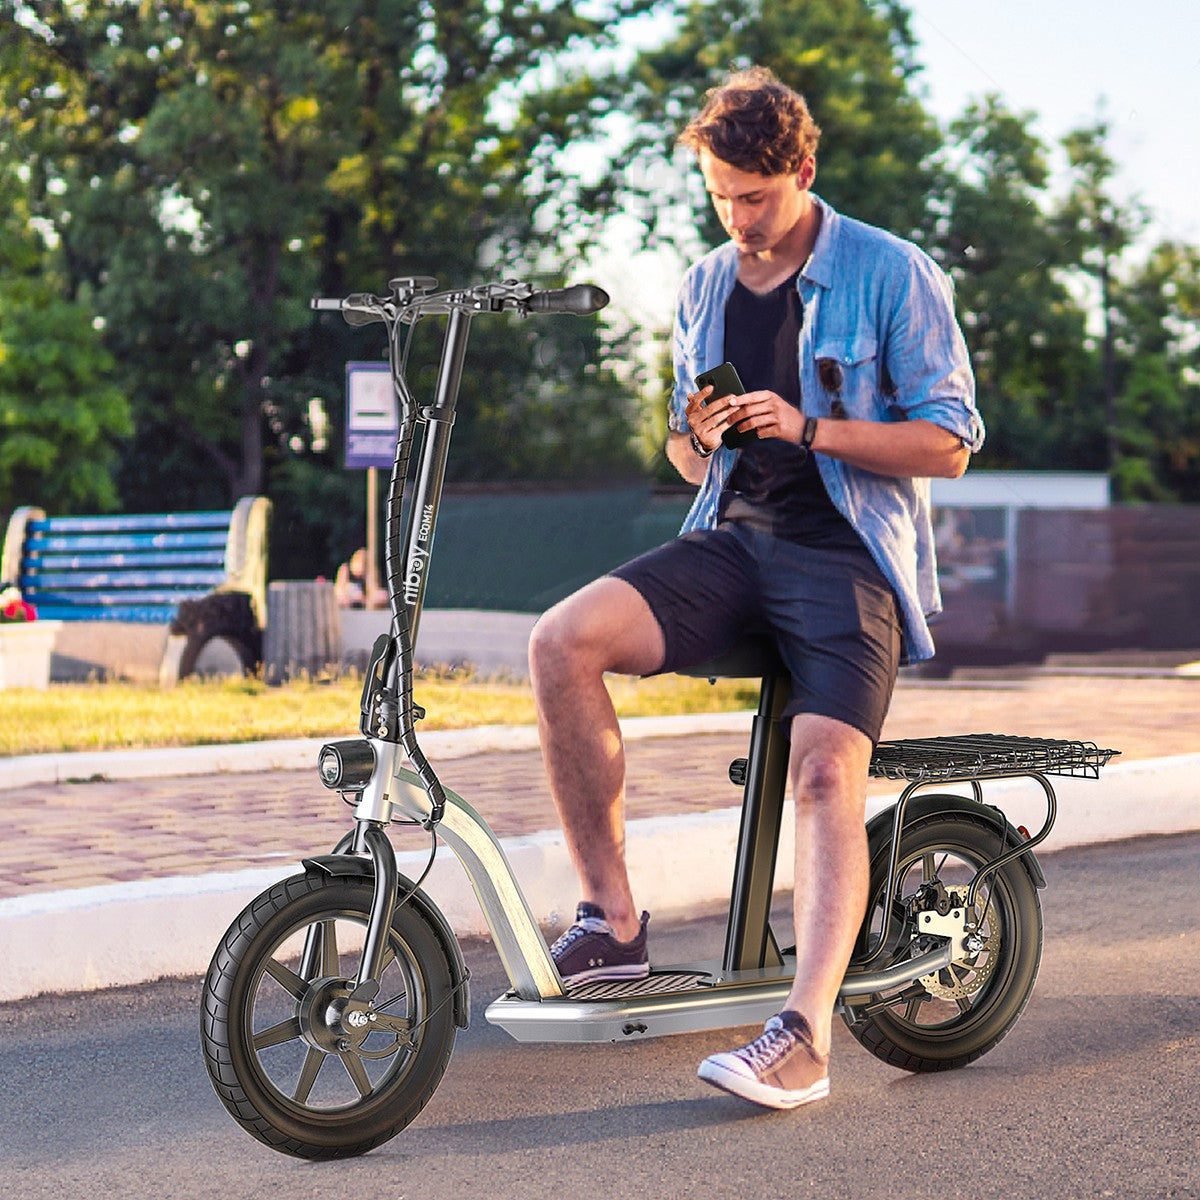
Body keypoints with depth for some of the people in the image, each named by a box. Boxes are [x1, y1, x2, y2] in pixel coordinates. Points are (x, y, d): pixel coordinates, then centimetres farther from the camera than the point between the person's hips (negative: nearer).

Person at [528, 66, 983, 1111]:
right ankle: (613, 923, -14)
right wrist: (696, 437, -2)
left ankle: (805, 1035, -27)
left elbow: (948, 443, -5)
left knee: (827, 769, -27)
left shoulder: (894, 276, -2)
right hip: (731, 538, 5)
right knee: (563, 641, -21)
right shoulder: (705, 287, 15)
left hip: (847, 550, -4)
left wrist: (808, 428, -17)